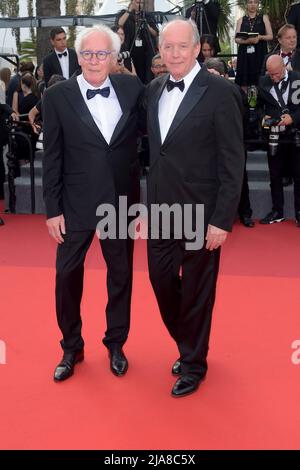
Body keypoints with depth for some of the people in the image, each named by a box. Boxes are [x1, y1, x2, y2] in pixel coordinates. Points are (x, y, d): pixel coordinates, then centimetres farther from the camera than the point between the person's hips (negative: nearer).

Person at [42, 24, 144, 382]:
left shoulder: (131, 88, 0)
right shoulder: (57, 96, -4)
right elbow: (52, 158, -4)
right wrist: (53, 209, -5)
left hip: (122, 201, 2)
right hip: (76, 203, -1)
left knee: (121, 275, 12)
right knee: (67, 275, 7)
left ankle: (116, 344, 32)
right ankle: (71, 347, 27)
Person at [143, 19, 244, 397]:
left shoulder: (220, 92, -11)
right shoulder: (153, 90, 7)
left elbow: (232, 162, -12)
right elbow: (153, 151, 10)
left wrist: (222, 220, -15)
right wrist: (147, 205, 8)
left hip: (200, 213, -5)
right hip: (161, 210, 6)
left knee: (196, 291, 8)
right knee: (161, 281, 12)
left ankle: (193, 365, 29)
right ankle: (187, 345, 38)